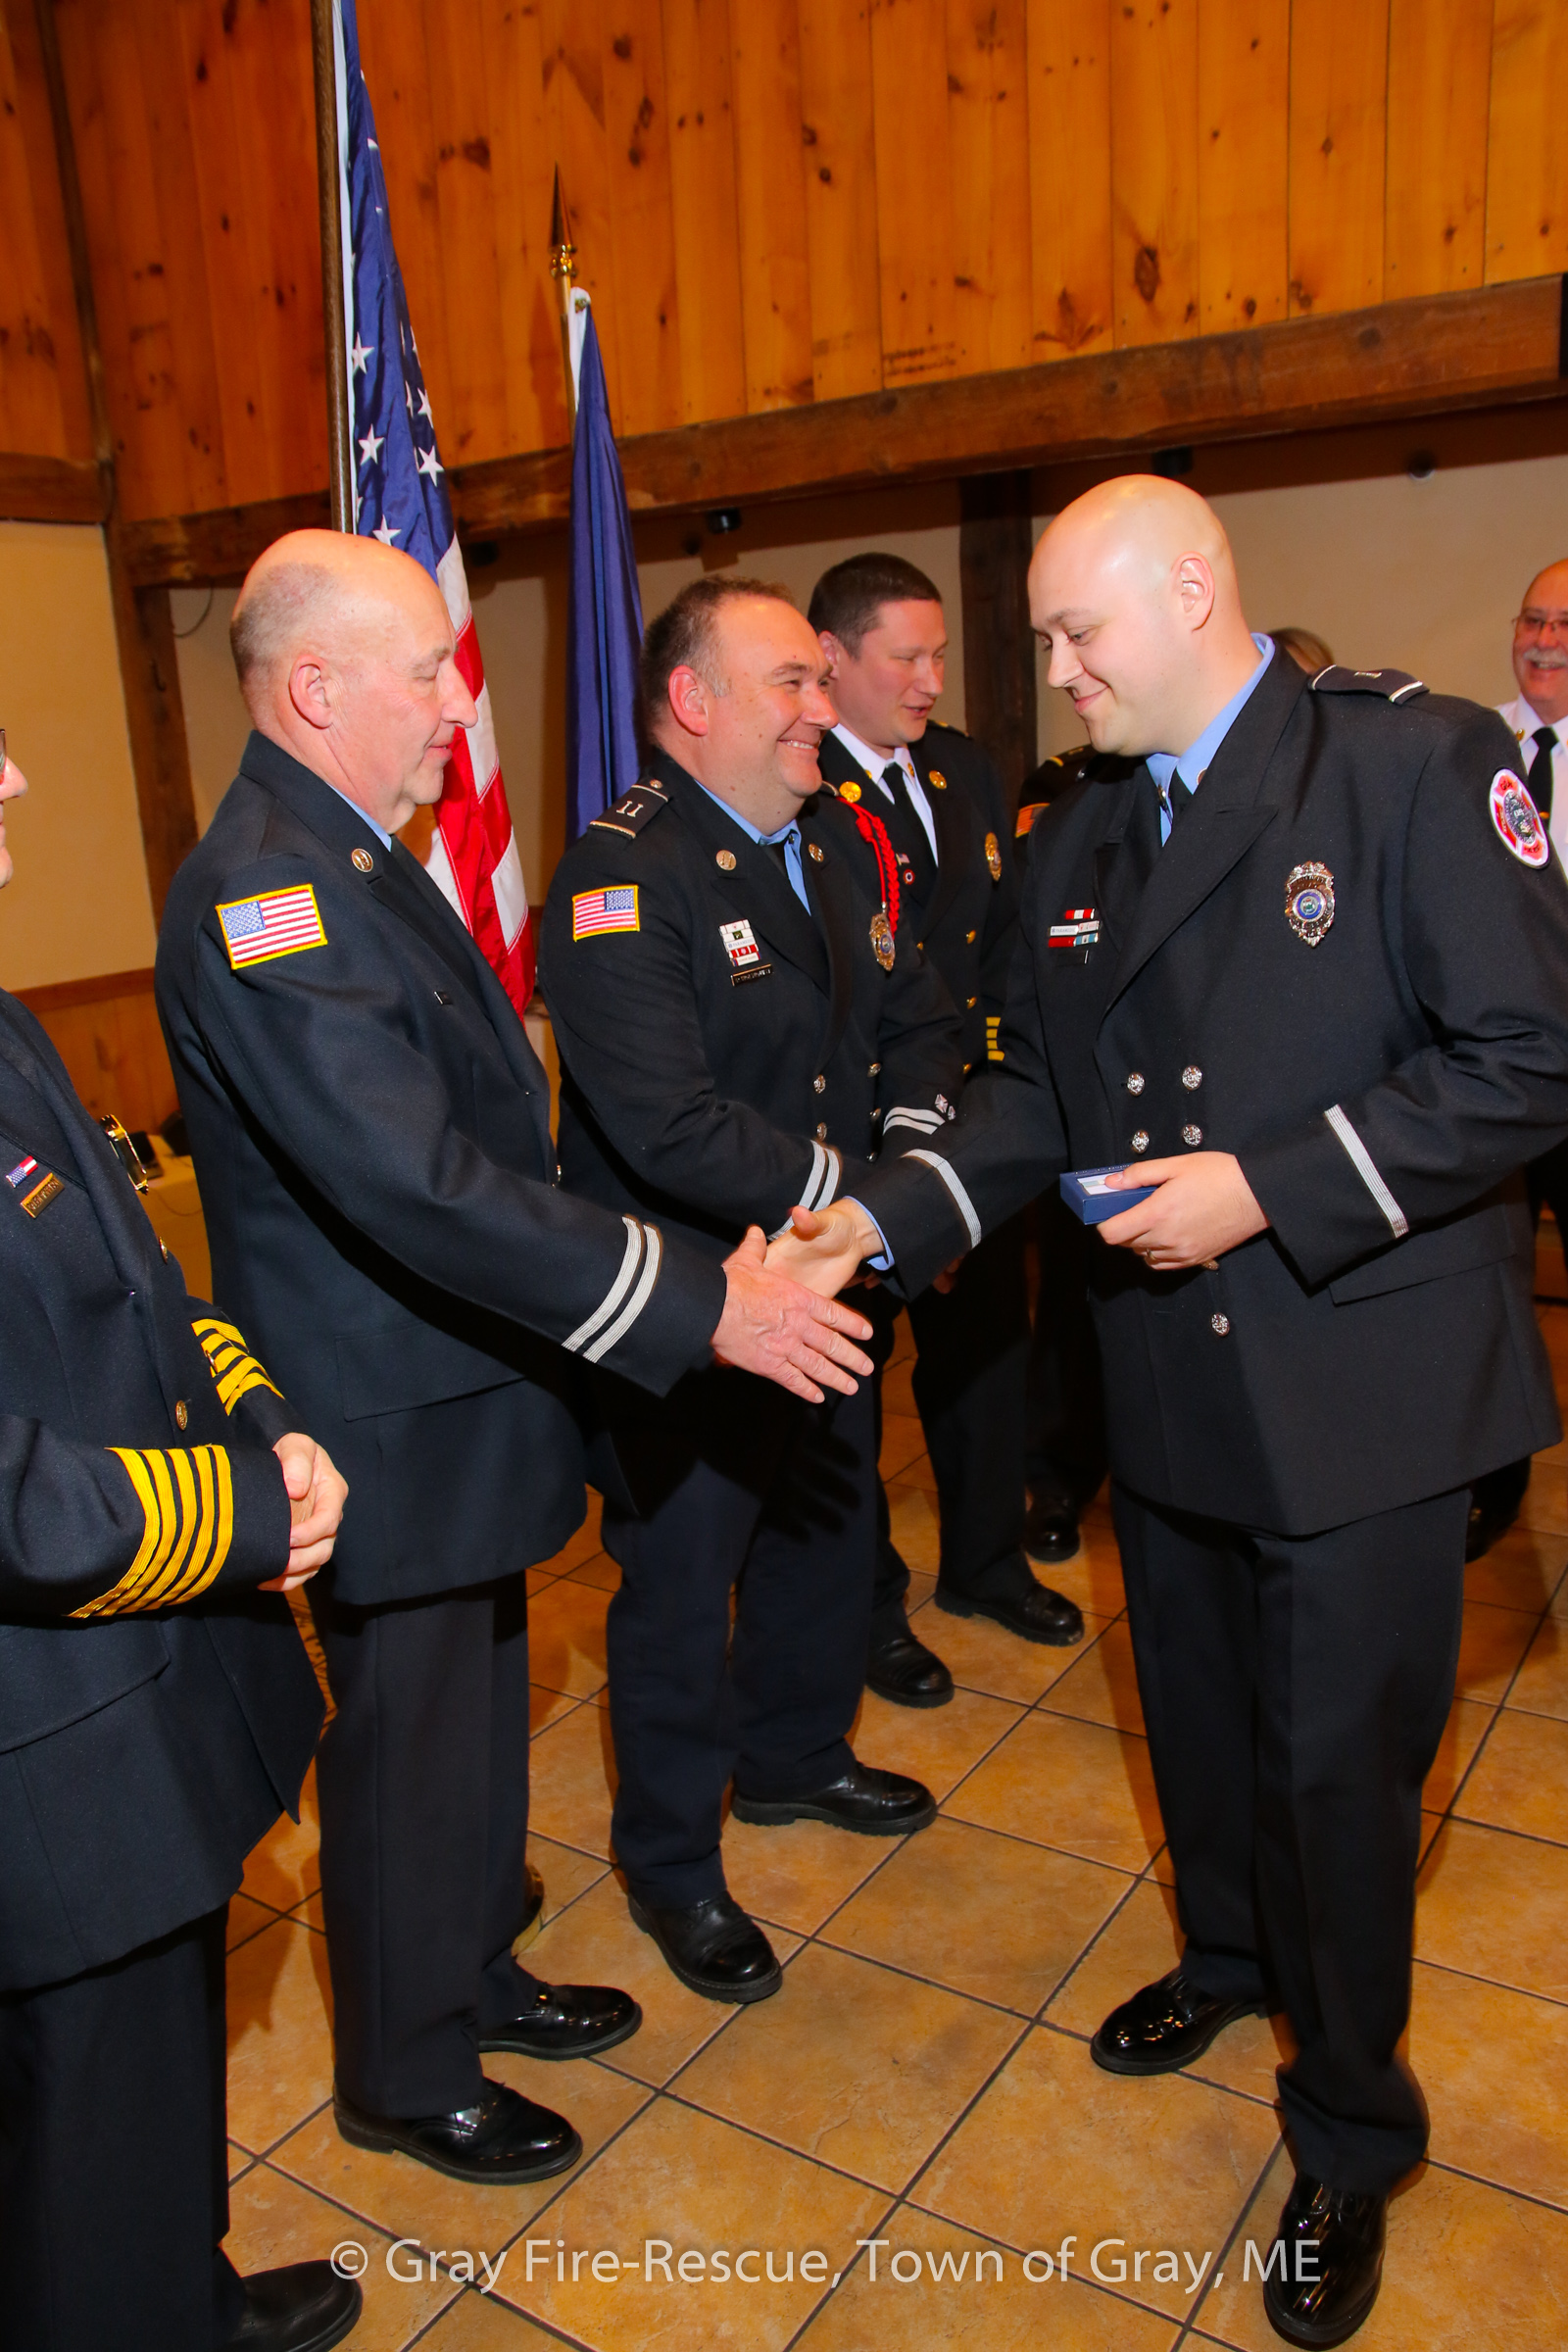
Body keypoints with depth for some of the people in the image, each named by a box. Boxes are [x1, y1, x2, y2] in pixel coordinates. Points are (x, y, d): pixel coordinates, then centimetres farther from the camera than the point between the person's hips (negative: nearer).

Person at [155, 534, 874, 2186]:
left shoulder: (351, 861, 8)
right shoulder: (264, 895, -24)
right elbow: (418, 1186, -32)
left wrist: (695, 1260, 11)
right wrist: (696, 1303, -29)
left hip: (458, 1386, 10)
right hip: (388, 1425, -9)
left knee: (476, 1710, 24)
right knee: (409, 1744, 10)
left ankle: (472, 1975, 47)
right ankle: (404, 2079, 34)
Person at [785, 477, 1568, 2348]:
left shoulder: (1415, 761, -12)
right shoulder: (1076, 838, 7)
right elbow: (1039, 1092, 9)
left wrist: (1265, 1191, -22)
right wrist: (883, 1217, -5)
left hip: (1359, 1380, -5)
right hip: (1165, 1380, 6)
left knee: (1337, 1758, 8)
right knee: (1196, 1716, 23)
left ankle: (1349, 2137, 34)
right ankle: (1228, 1953, 53)